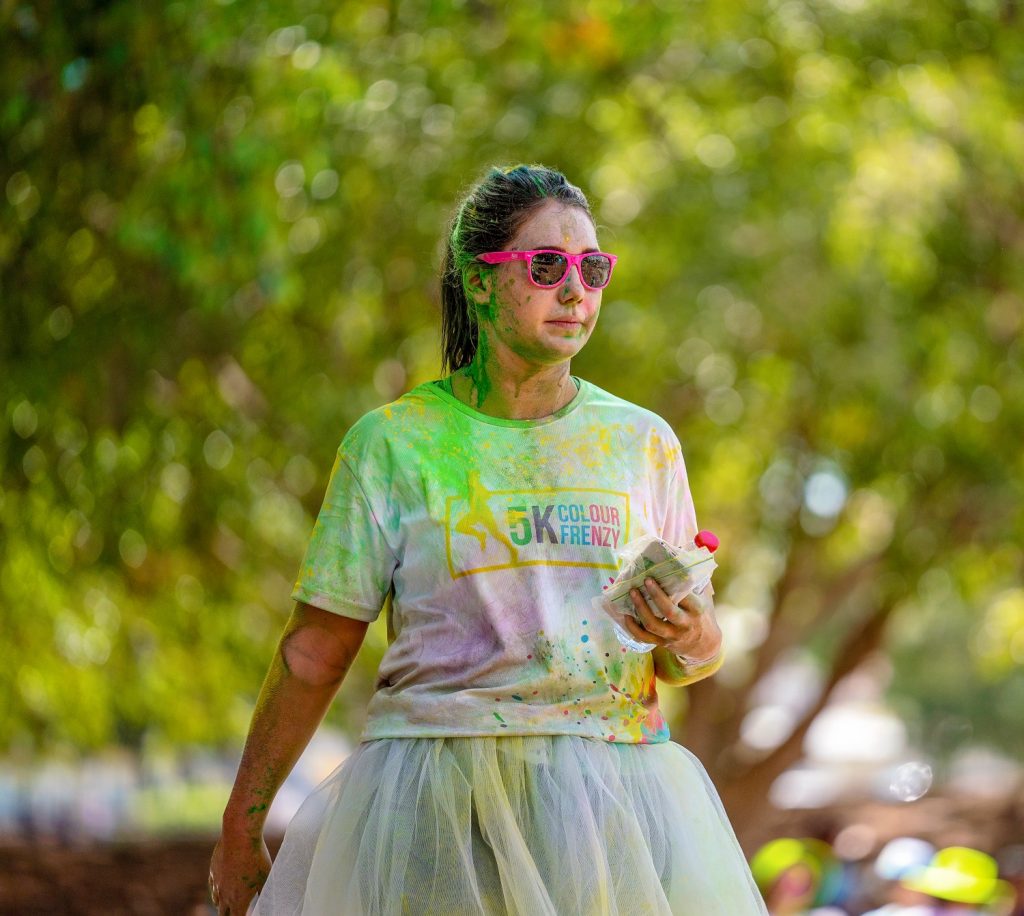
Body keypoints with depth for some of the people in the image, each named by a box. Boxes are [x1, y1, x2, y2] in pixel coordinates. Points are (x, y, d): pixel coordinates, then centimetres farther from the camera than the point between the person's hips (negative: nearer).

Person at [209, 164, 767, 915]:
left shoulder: (643, 442, 8)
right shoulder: (394, 442, 1)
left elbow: (694, 654, 13)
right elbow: (314, 654, 4)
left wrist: (692, 639, -11)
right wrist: (242, 823, 6)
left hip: (615, 788, 2)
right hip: (438, 807, -2)